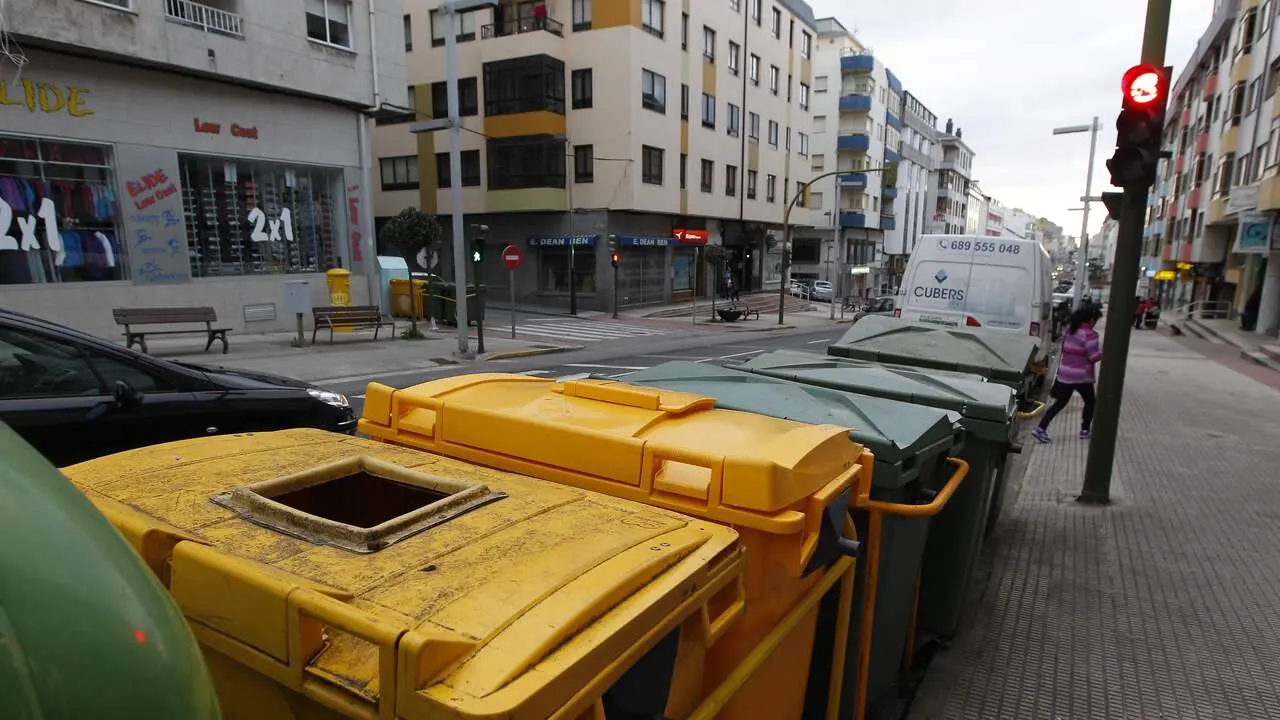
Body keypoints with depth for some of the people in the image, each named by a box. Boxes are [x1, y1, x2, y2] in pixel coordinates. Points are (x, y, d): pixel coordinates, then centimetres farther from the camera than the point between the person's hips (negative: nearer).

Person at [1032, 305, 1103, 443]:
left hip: (1065, 374, 6)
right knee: (1090, 402, 18)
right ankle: (1085, 431, 24)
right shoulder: (1089, 334, -16)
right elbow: (1093, 357, -16)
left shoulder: (1069, 329, 7)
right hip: (1082, 376, -6)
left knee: (1060, 403, 10)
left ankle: (1041, 429, -1)